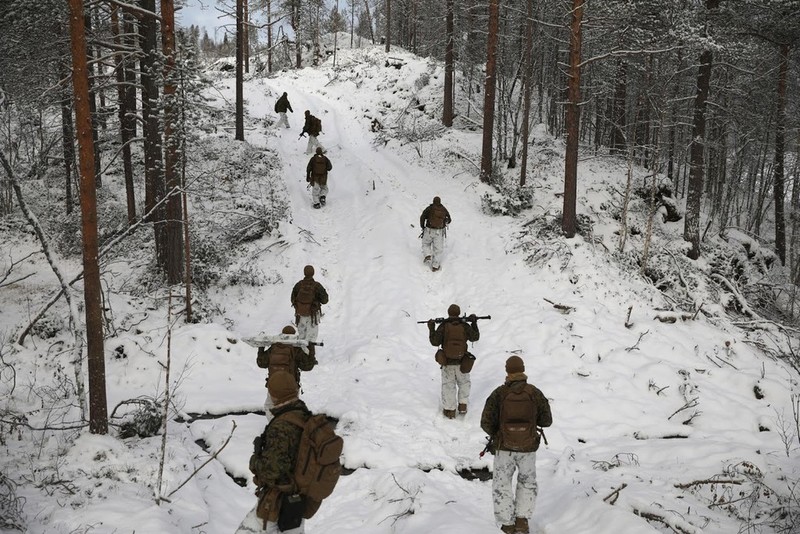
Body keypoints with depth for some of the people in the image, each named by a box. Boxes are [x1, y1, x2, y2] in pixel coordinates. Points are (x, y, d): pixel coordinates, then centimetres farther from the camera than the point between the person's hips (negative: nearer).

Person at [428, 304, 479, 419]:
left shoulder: (443, 326, -13)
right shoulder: (465, 326, -8)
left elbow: (435, 342, -12)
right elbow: (475, 337, 8)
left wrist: (431, 328, -1)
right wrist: (474, 323, 16)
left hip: (447, 363, -1)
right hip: (462, 363, 1)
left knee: (448, 386, 11)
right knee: (464, 383, 24)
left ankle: (450, 411, 15)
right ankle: (462, 406, 21)